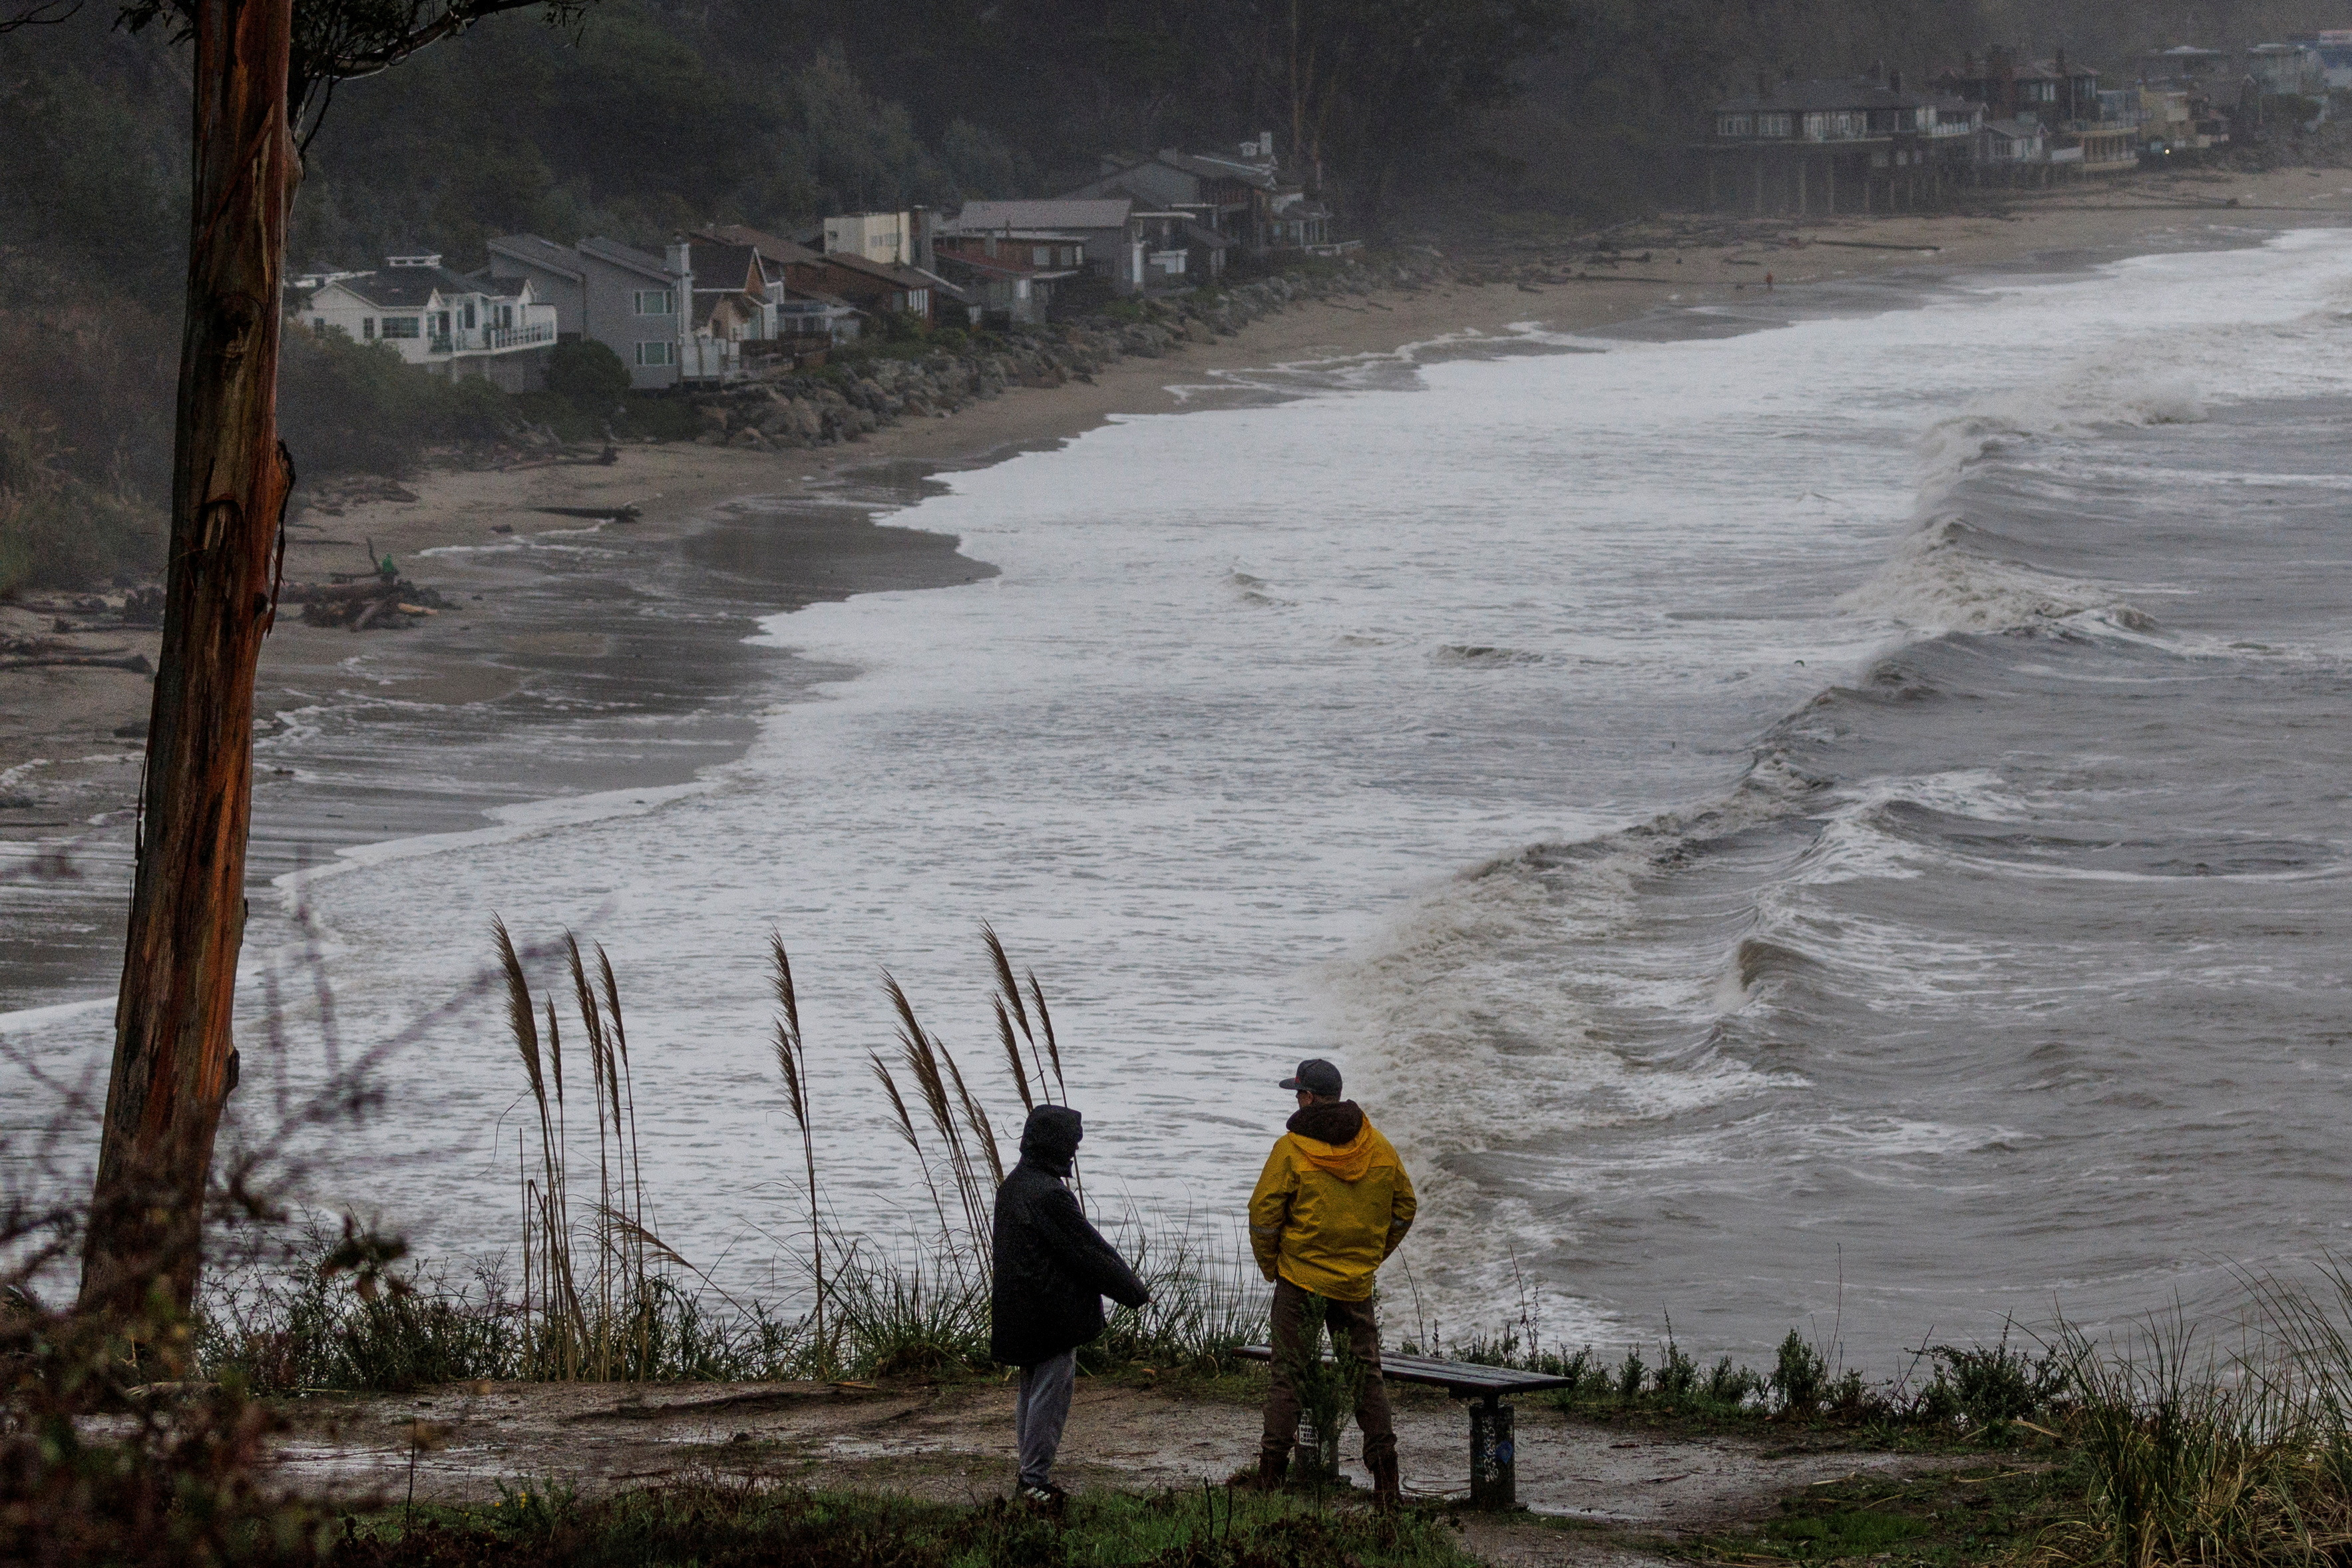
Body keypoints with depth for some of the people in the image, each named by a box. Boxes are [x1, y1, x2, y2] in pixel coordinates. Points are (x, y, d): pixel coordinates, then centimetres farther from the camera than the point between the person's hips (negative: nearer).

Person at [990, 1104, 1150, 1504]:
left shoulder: (1012, 1186, 9)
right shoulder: (1049, 1195, -21)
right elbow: (1088, 1252, -18)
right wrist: (1135, 1291, -7)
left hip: (1017, 1314, 10)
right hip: (1053, 1316, -10)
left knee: (1031, 1390, 17)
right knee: (1050, 1394, -3)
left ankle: (1030, 1475, 22)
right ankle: (1035, 1479, -1)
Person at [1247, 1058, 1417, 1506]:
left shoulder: (1292, 1149, -10)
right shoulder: (1377, 1147, 3)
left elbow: (1264, 1214, -10)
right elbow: (1405, 1205, 11)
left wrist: (1271, 1265, 5)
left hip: (1300, 1280, -3)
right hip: (1357, 1284, 3)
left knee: (1290, 1373, 3)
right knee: (1366, 1373, 9)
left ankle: (1271, 1474, 3)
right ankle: (1384, 1472, 4)